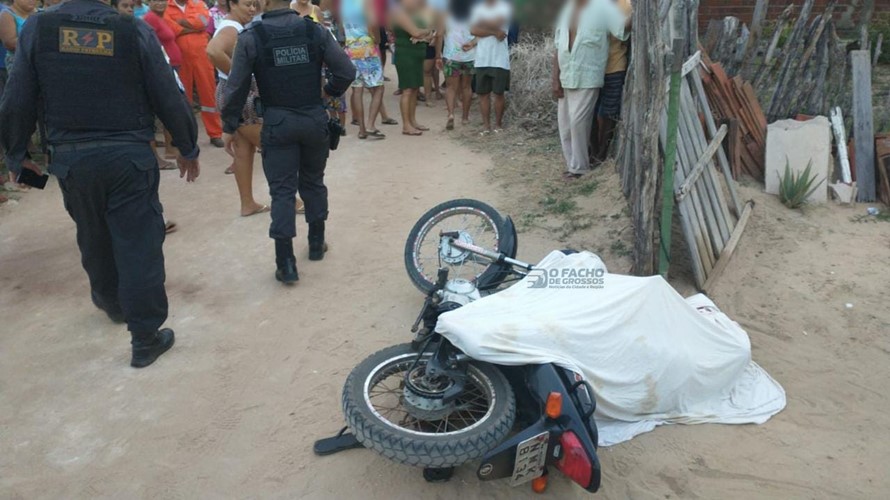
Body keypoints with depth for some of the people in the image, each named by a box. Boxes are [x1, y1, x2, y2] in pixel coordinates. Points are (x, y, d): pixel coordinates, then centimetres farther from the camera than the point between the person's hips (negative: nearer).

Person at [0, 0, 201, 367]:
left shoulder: (37, 30, -1)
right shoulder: (135, 31, -6)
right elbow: (168, 98, -4)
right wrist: (187, 149, 8)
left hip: (70, 158, 3)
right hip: (129, 155, -2)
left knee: (94, 239, 23)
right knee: (139, 242, 2)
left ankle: (112, 303, 46)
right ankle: (146, 337, 6)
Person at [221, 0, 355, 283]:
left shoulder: (251, 37, -8)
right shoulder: (315, 30, -2)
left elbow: (236, 87, -6)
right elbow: (347, 71, -2)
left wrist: (229, 126, 4)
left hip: (278, 122, -2)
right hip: (314, 118, 3)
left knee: (282, 190, 2)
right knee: (313, 181, 19)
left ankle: (286, 264, 2)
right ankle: (317, 244, 30)